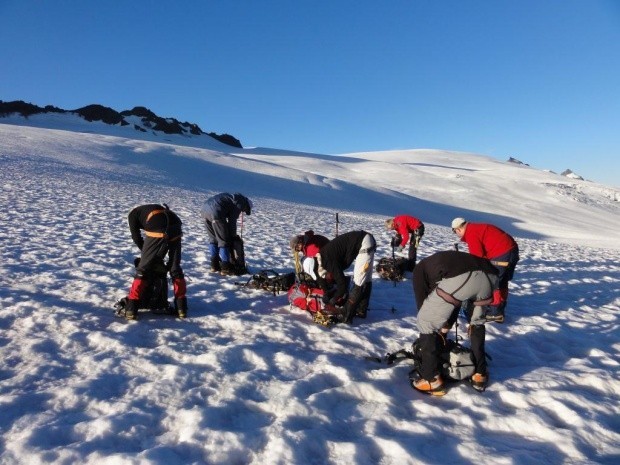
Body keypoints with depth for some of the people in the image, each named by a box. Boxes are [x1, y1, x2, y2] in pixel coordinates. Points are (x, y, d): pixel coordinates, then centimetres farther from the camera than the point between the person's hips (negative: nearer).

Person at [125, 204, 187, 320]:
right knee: (175, 269, 17)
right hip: (176, 232, 5)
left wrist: (145, 252, 33)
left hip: (158, 233, -5)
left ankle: (131, 309, 9)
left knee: (143, 270, 9)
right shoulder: (158, 208, 40)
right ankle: (182, 307, 20)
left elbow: (136, 237, 19)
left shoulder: (133, 214, 26)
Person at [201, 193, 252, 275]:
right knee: (224, 241, 1)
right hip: (215, 212, -9)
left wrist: (232, 234, 29)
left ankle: (214, 265, 25)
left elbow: (229, 217, 30)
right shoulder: (242, 202, 6)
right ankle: (225, 268, 4)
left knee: (213, 239, 19)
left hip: (205, 208, 9)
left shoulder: (232, 197, 32)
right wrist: (233, 235, 12)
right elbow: (232, 220, 1)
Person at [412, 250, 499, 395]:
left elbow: (422, 303, 28)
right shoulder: (450, 259, 46)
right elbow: (455, 303, 48)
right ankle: (480, 374, 39)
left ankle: (432, 380, 20)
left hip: (459, 279, -6)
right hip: (489, 276, 6)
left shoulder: (419, 269, 32)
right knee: (477, 320, 35)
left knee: (426, 322, 17)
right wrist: (445, 326, 54)